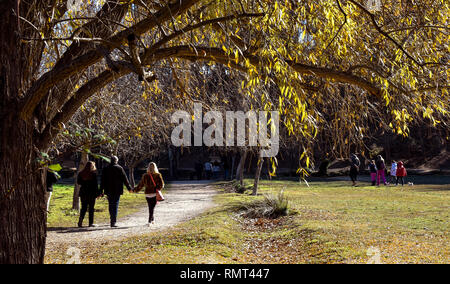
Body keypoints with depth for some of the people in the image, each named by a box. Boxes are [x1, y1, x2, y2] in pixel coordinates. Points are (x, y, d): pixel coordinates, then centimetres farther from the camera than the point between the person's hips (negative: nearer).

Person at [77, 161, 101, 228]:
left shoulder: (81, 173, 1)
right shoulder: (93, 173, -10)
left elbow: (78, 182, 10)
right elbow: (95, 184, -9)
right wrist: (98, 193, -3)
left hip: (83, 193, 3)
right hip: (92, 193, -3)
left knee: (83, 207, 10)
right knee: (91, 208, 6)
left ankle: (80, 220, -9)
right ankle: (91, 223, 7)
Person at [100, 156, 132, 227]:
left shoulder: (105, 169, 4)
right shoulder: (119, 168, -5)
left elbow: (102, 181, 6)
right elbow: (125, 179, -3)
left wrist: (101, 190, 10)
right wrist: (129, 188, 6)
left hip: (108, 191, 3)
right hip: (117, 190, -3)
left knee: (111, 205, 16)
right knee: (115, 205, -2)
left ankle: (112, 219, 24)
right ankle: (113, 222, -8)